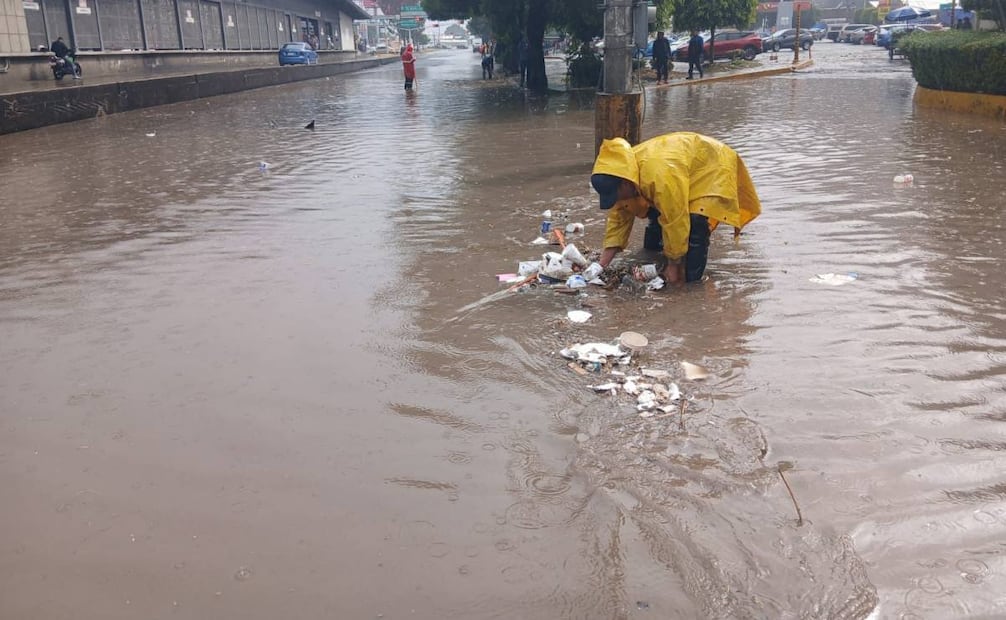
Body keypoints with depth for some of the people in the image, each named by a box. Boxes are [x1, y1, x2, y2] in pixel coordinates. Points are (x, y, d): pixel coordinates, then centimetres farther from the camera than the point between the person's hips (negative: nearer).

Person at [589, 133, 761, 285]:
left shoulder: (661, 176, -43)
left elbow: (676, 221, -35)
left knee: (694, 223, -26)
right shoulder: (625, 169, -16)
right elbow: (618, 217, -8)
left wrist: (673, 264, -24)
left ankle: (691, 278, -14)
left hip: (712, 167, -8)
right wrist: (603, 262, -13)